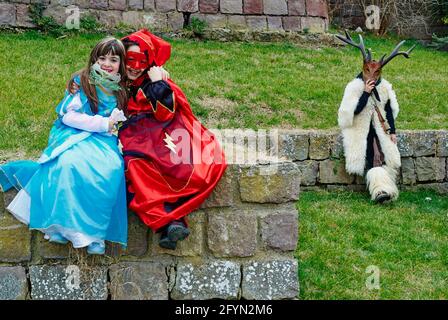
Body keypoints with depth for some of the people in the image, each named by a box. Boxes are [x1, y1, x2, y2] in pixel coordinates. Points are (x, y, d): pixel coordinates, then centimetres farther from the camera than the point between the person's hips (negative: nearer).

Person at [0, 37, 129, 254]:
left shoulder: (120, 90, 14)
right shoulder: (81, 82, -1)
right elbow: (67, 115, -9)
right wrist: (103, 123, -12)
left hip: (103, 139, 3)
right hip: (73, 134, -3)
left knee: (110, 169, -32)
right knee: (71, 164, -38)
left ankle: (95, 230, -30)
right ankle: (63, 225, -31)